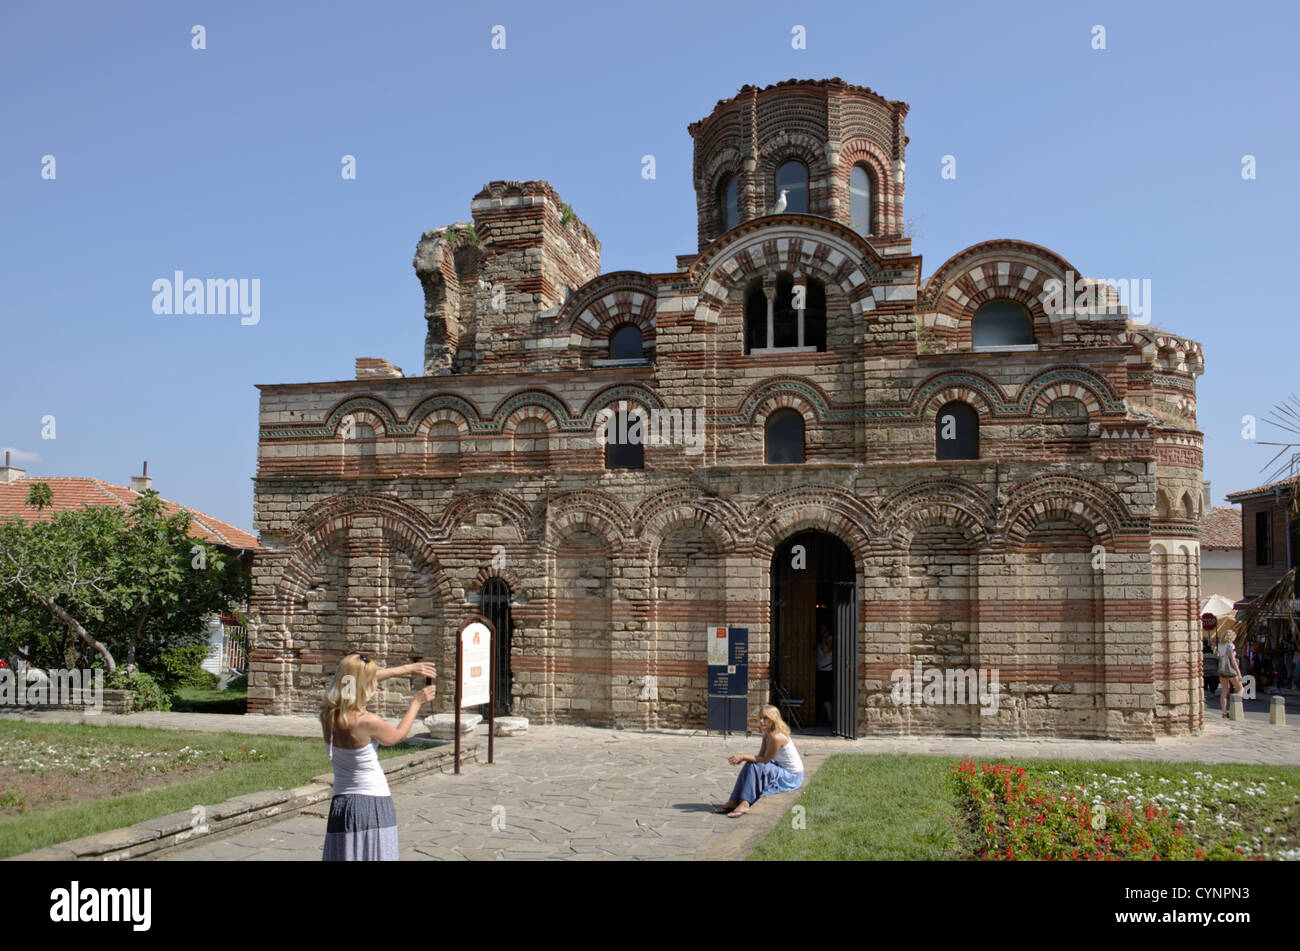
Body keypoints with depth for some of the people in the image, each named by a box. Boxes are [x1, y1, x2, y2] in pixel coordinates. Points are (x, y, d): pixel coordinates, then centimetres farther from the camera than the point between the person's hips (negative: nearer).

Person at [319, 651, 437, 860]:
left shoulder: (327, 714, 0)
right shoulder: (367, 722, -19)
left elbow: (359, 678, 15)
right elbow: (397, 735, 3)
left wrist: (406, 669, 22)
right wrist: (416, 702, 16)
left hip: (340, 805, 6)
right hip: (373, 804, -6)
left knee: (343, 855, 9)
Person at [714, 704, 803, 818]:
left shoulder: (777, 737, -25)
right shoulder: (767, 734, 5)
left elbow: (765, 759, -22)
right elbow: (760, 756, 1)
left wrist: (743, 756, -22)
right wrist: (742, 758, -16)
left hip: (792, 777, -10)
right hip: (782, 771, 10)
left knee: (754, 767, -25)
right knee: (749, 765, -5)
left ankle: (745, 804, -26)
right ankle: (733, 801, -6)